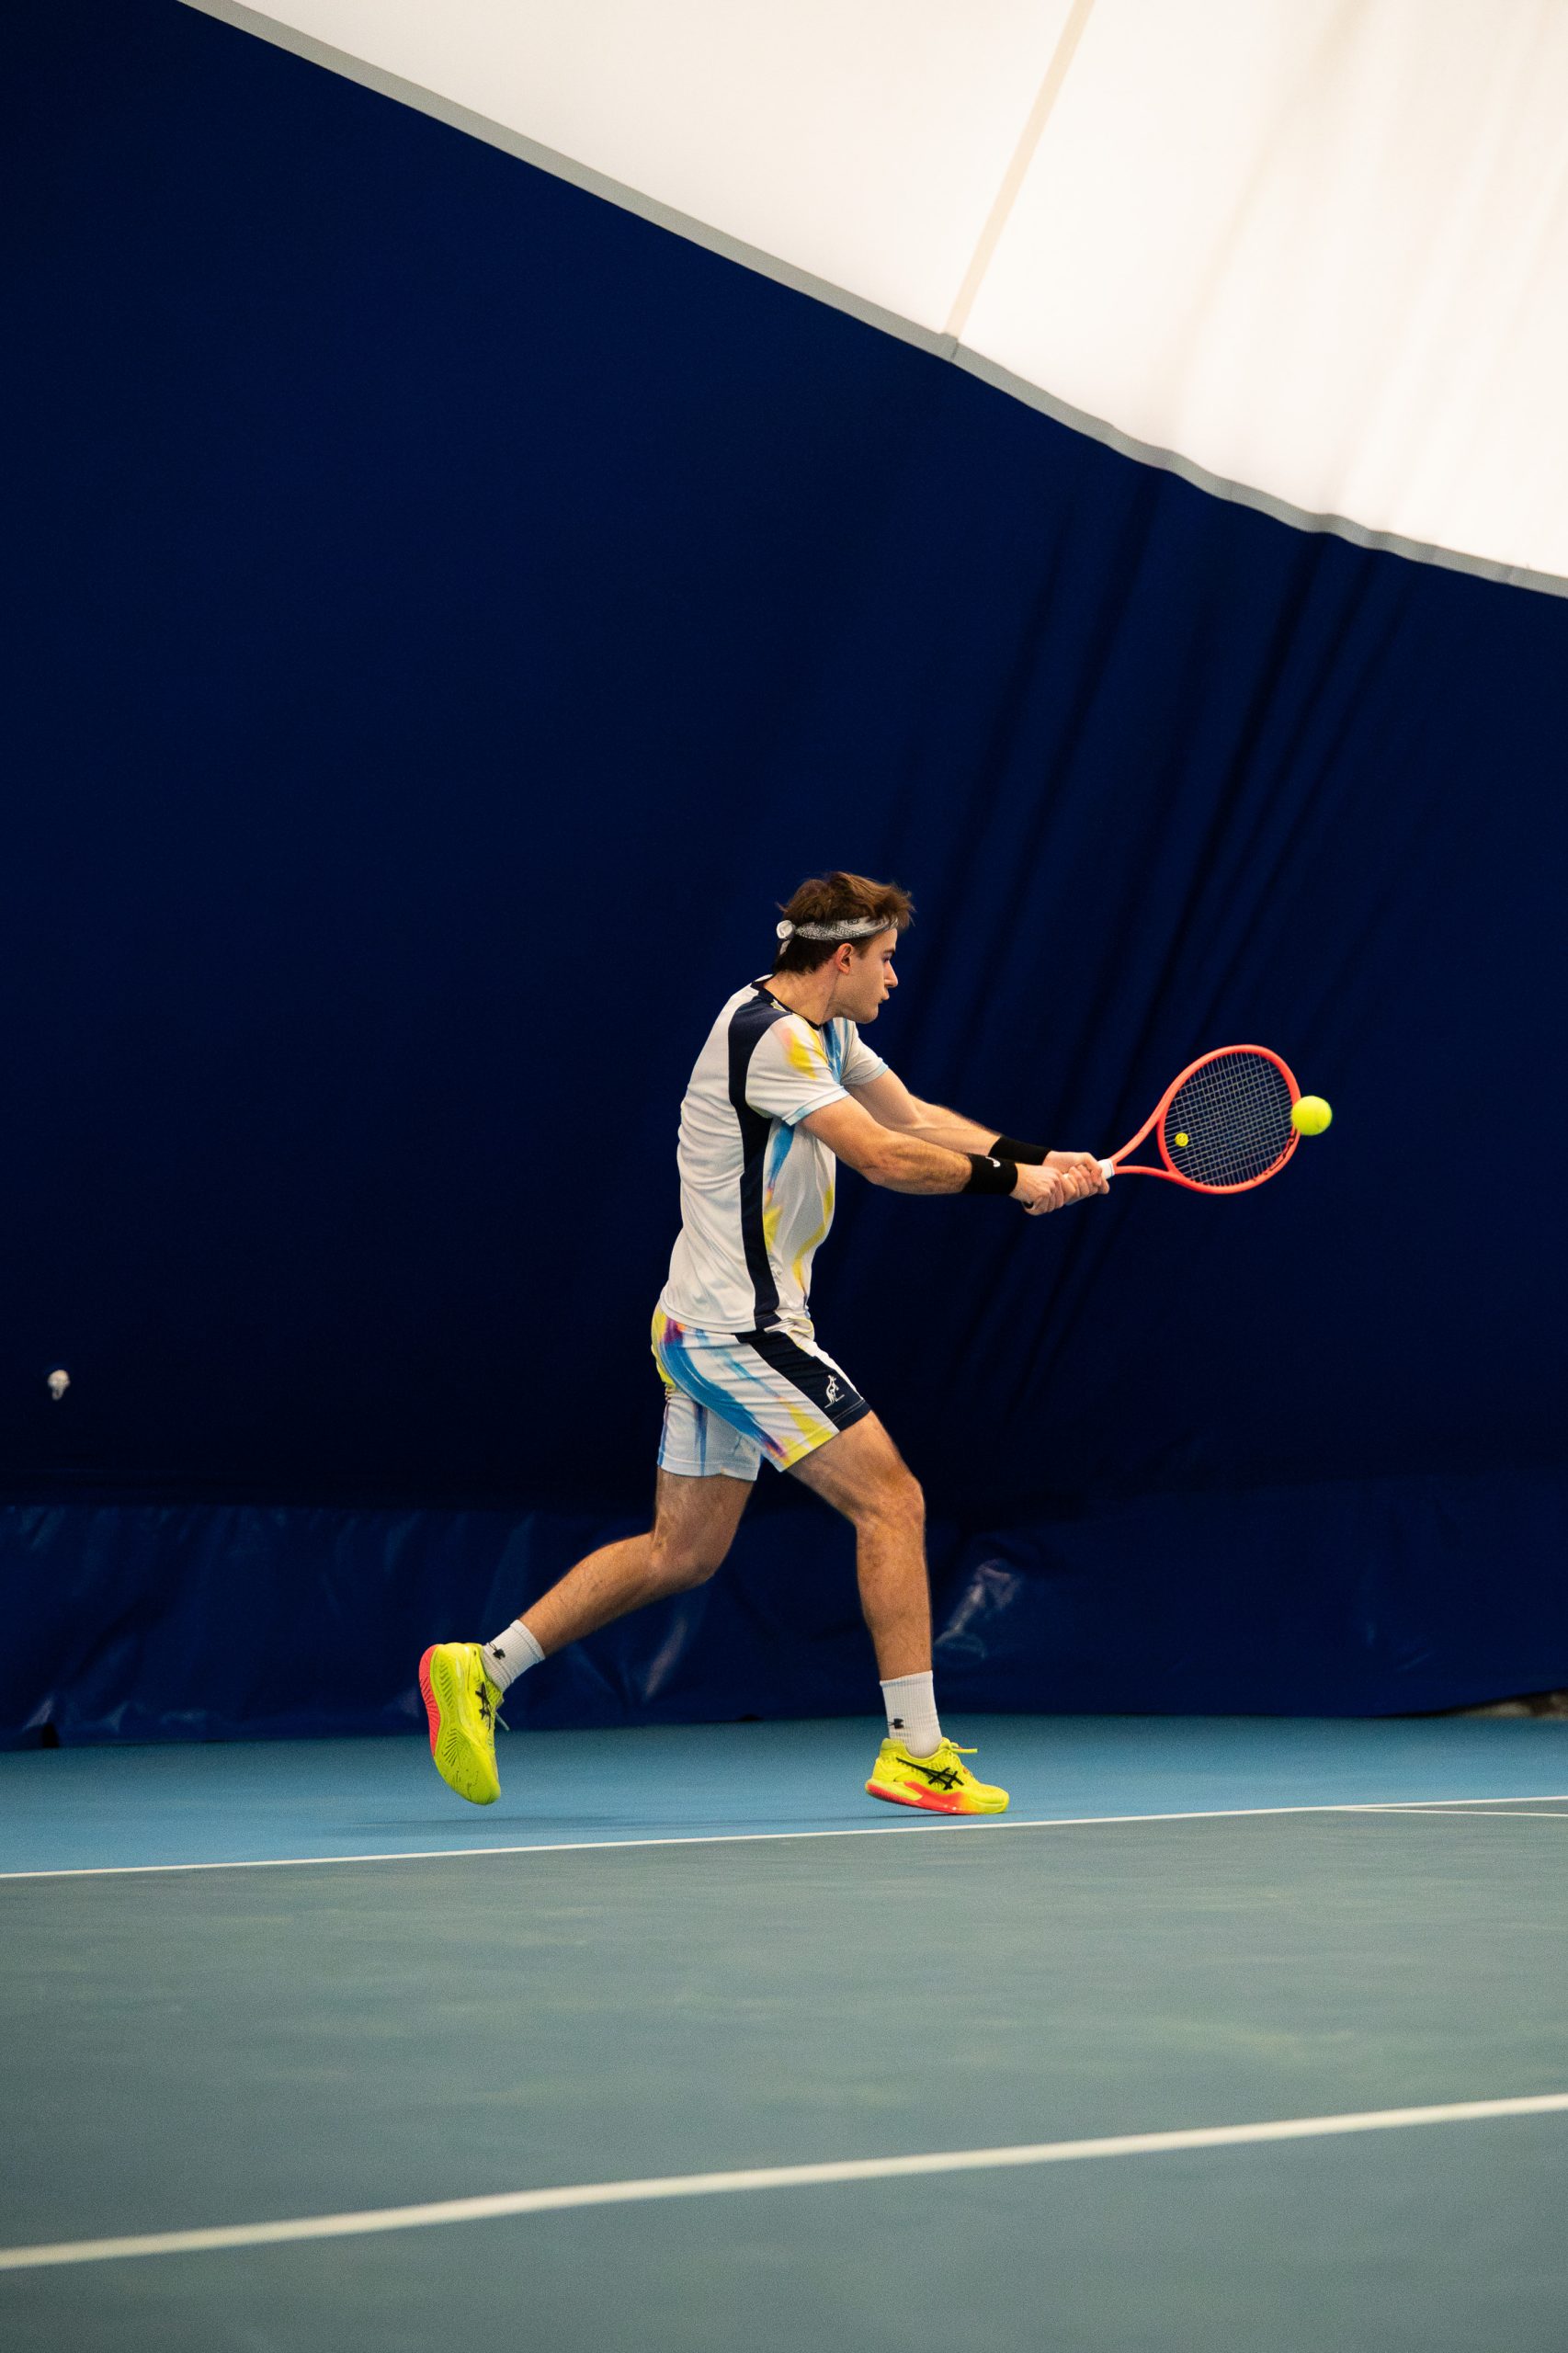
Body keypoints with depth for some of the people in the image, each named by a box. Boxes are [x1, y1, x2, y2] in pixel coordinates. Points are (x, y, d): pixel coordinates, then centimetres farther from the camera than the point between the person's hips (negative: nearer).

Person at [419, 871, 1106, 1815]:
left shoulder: (824, 1033, 14)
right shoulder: (769, 1038, -18)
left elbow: (914, 1118, 16)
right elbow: (885, 1158, -21)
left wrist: (1037, 1158, 3)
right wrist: (1009, 1178, -11)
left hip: (710, 1329, 11)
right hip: (738, 1330, -11)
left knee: (682, 1552, 13)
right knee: (890, 1498, -9)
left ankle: (480, 1671, 15)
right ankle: (914, 1750, -6)